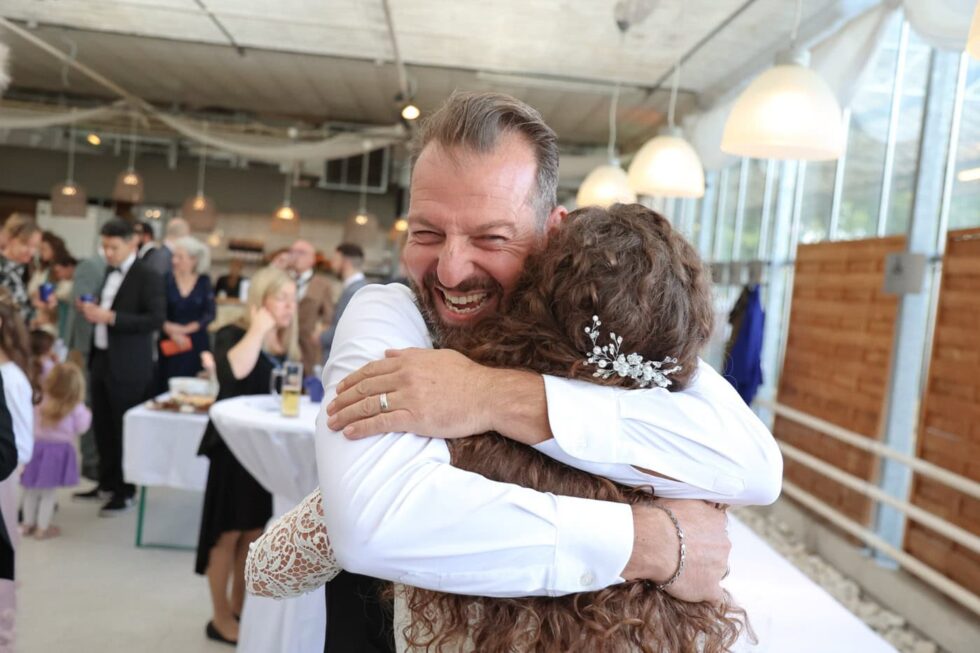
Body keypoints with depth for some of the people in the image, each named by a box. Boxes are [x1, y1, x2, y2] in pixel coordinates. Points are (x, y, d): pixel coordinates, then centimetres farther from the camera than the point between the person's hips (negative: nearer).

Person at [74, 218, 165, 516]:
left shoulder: (148, 276, -12)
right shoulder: (110, 272, 13)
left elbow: (156, 319, -20)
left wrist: (110, 317, -25)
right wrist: (90, 309, 0)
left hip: (127, 366, -8)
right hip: (101, 359, 8)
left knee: (125, 429, 1)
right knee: (102, 426, 14)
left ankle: (125, 492, 12)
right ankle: (107, 483, 28)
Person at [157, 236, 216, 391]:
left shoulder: (204, 281, 1)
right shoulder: (166, 280, -1)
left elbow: (210, 314, -4)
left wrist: (185, 329, -14)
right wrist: (171, 332, -19)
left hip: (197, 343, 0)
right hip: (171, 343, 0)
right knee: (168, 387, -2)